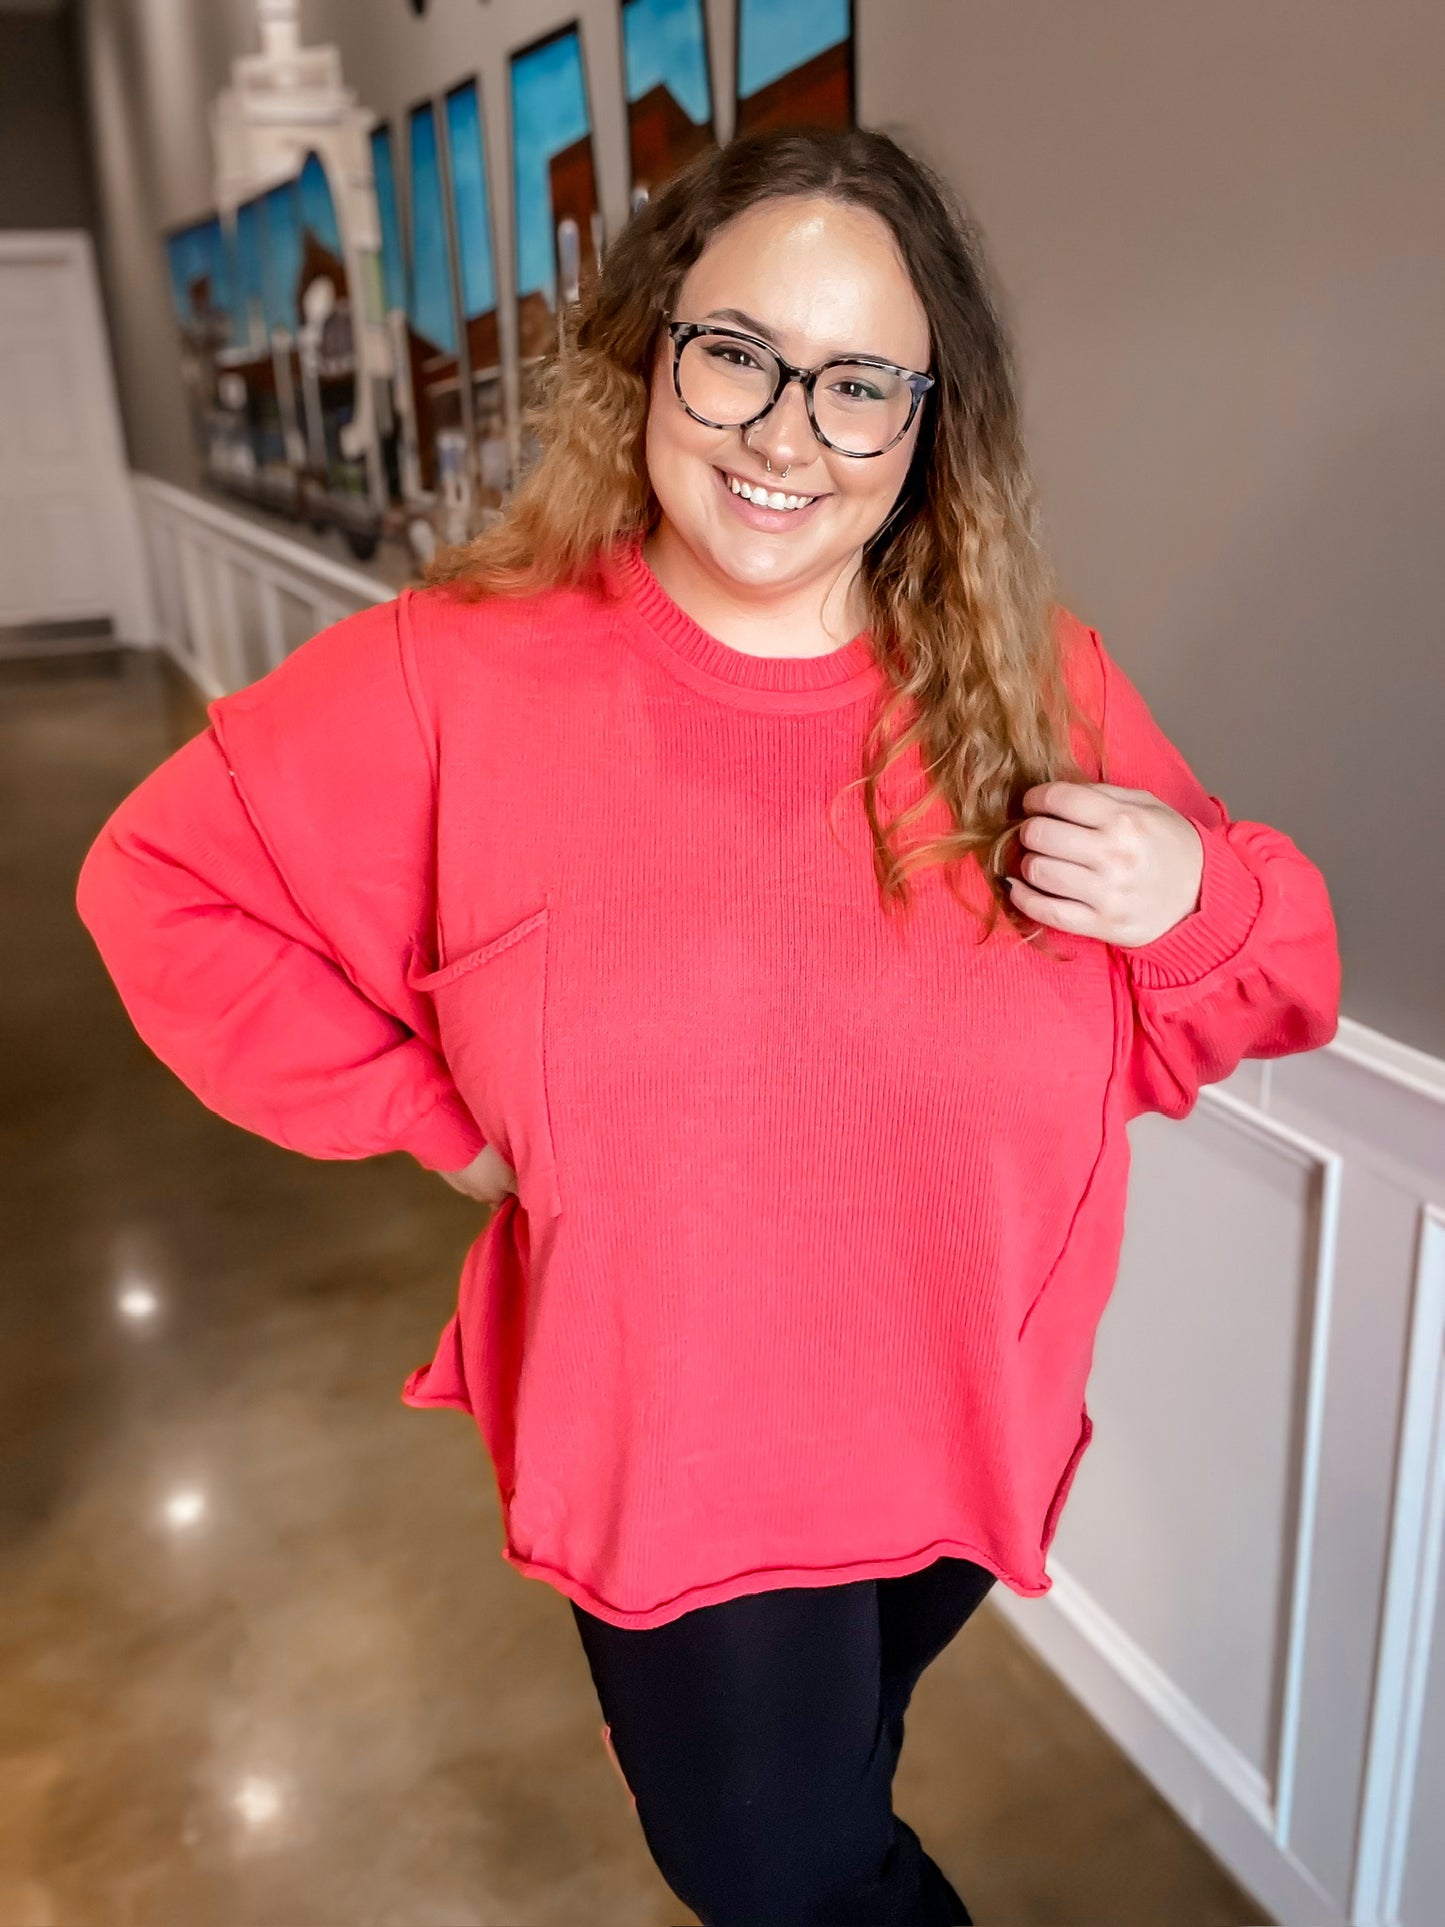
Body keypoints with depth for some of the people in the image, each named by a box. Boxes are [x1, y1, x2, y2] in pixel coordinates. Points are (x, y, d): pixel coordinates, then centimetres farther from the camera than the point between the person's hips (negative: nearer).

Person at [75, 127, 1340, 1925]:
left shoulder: (1036, 687, -11)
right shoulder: (460, 677, -17)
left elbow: (1234, 1011, 0)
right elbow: (165, 884, -7)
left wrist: (1195, 895, -24)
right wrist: (429, 1110, -11)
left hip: (967, 1437, 4)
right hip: (669, 1465, -3)